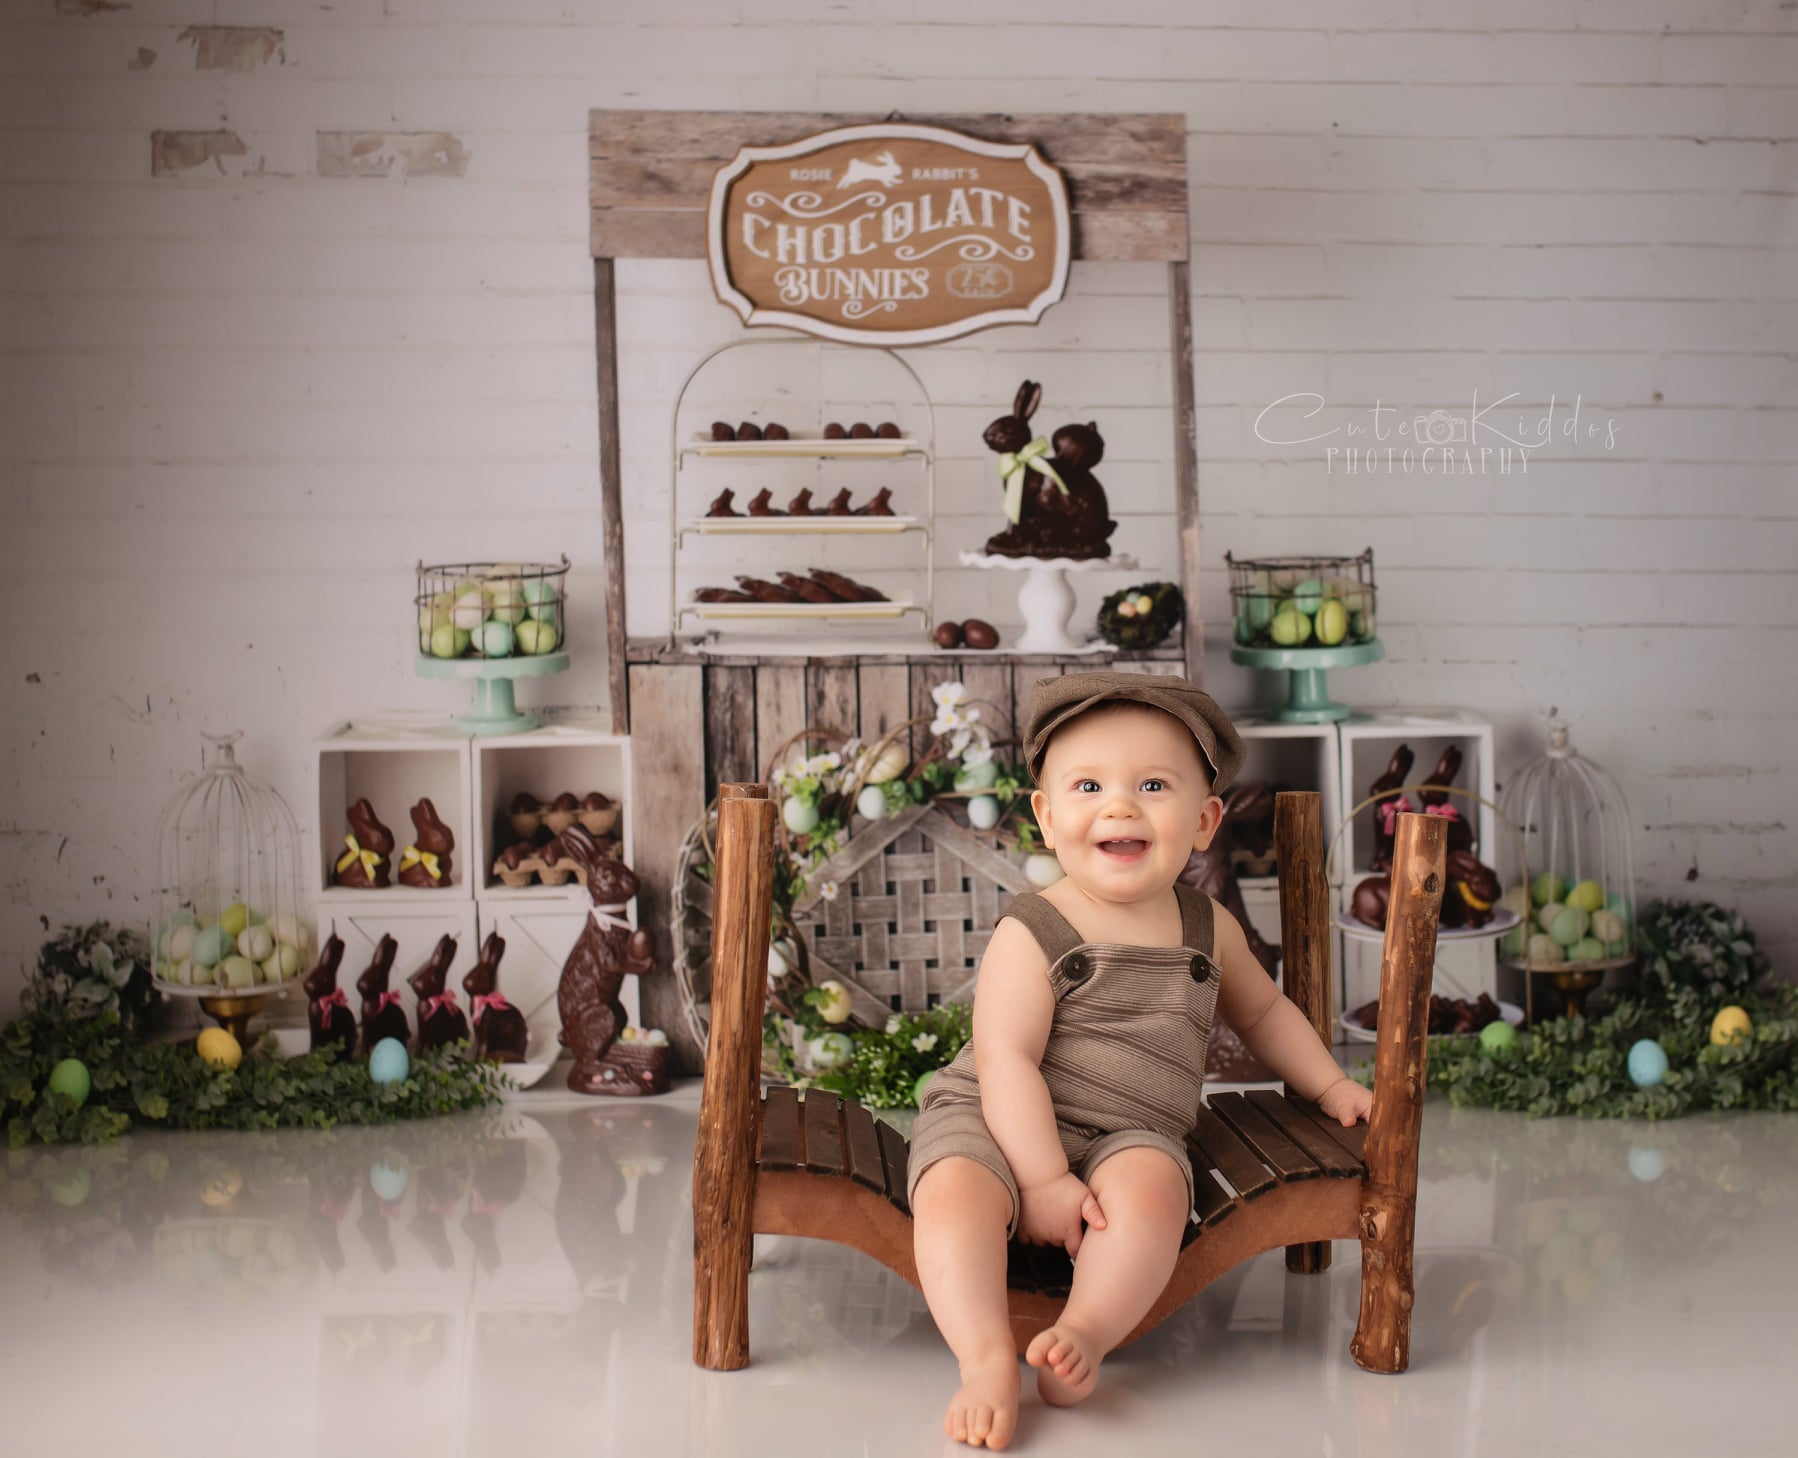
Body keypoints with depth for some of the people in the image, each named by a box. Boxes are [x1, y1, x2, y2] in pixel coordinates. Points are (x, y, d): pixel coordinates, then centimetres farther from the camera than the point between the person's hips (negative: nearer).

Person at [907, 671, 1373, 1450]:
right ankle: (988, 1358, -31)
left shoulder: (1208, 929, 9)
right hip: (996, 1123, -3)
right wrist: (1043, 1179, -22)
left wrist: (1330, 1084, 24)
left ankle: (1086, 1333, -27)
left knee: (1152, 1183, -31)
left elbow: (1261, 1009, 29)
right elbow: (1006, 1060, -16)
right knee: (955, 1191, -33)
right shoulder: (1031, 933, -9)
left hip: (1130, 1136, 3)